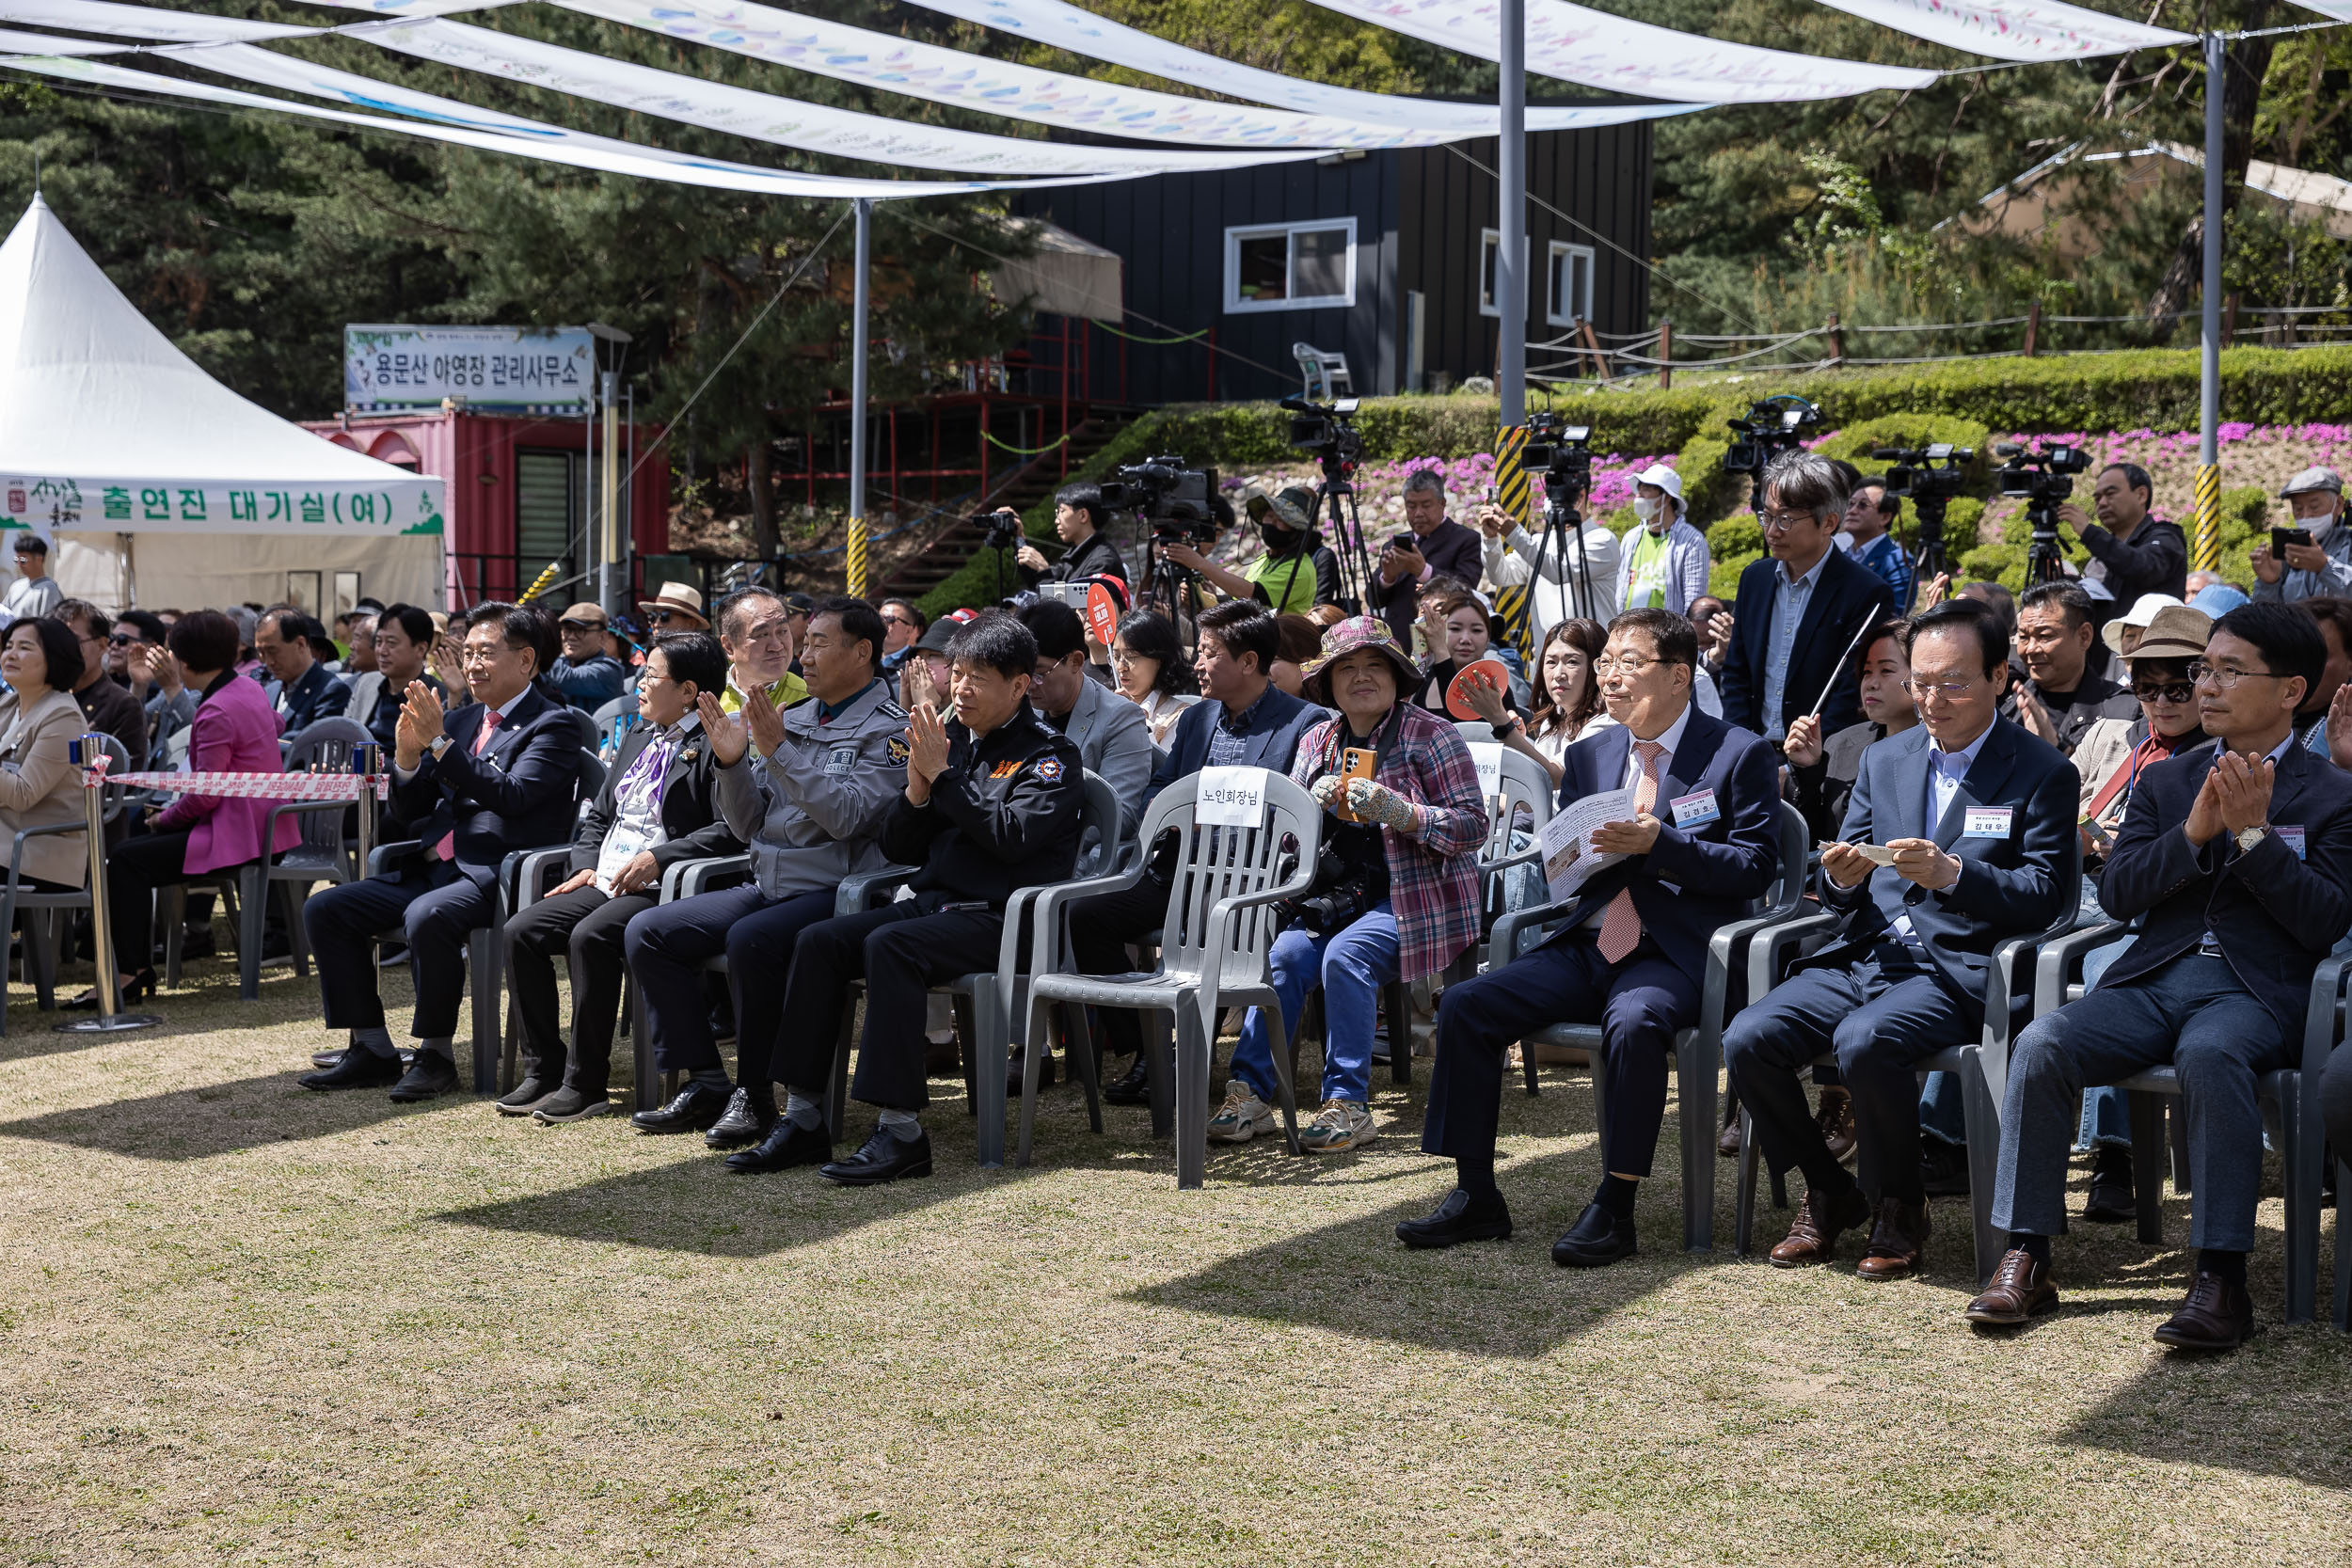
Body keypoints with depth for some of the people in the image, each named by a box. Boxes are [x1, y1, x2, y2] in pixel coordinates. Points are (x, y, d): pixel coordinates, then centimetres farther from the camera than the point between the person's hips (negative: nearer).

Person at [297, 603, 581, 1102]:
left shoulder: (553, 725, -3)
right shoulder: (460, 720, 19)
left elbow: (511, 796, -19)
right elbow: (411, 811, 18)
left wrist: (440, 743, -21)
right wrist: (407, 754, -2)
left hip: (494, 874, -8)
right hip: (433, 869, 8)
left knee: (427, 917, -36)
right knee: (323, 908, -4)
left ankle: (436, 1055, -19)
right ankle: (372, 1050, 0)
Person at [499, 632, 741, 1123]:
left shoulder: (715, 745, -7)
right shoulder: (636, 740, 22)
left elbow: (731, 830, -18)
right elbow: (597, 815, 27)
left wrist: (658, 858, -23)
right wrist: (586, 866, 8)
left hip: (661, 889, -9)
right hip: (603, 883, 9)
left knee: (590, 937, -32)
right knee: (521, 930, -10)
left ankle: (585, 1083, -22)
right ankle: (542, 1070, -4)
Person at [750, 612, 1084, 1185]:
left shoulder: (1048, 753, -1)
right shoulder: (948, 739, 17)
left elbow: (1011, 836, -18)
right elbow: (899, 848, 16)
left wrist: (943, 777, -15)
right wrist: (917, 788, -3)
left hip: (999, 918, -7)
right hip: (932, 902, 7)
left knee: (889, 945, -32)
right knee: (818, 941, -15)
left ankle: (900, 1128, -31)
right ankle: (803, 1119, -13)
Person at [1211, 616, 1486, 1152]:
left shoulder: (1429, 735, -2)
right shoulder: (1317, 741, 15)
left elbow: (1473, 826, -9)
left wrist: (1398, 812, -22)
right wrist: (1314, 804, -9)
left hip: (1409, 900, -5)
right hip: (1333, 898, 5)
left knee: (1346, 955, -30)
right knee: (1283, 955, -23)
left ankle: (1348, 1103, -25)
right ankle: (1250, 1092, -22)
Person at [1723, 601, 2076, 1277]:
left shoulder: (2043, 774, 2)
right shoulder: (1884, 760, 17)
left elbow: (2047, 896, -7)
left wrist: (1952, 874, -22)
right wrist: (1840, 877, -8)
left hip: (1955, 969, -5)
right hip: (1861, 958, 5)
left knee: (1864, 1041, -35)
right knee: (1748, 1039, -19)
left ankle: (1898, 1209, -9)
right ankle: (1827, 1192, 4)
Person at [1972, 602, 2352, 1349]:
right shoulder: (2165, 782, 20)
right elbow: (2116, 894, 7)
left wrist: (2252, 833, -11)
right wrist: (2193, 833, -7)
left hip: (2253, 989, -4)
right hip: (2151, 979, 4)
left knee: (2209, 1056, -38)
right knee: (2040, 1045, -24)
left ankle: (2221, 1277, -32)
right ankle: (2026, 1258, -18)